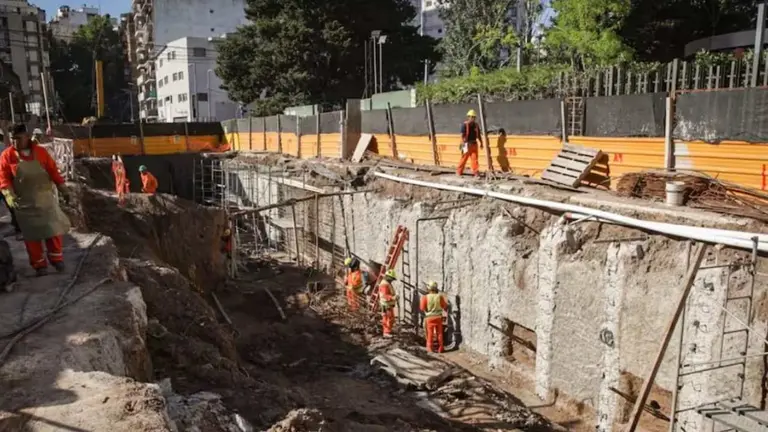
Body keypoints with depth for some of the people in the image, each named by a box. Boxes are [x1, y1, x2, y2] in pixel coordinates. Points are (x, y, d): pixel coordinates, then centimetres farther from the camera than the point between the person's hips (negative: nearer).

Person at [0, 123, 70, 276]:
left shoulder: (40, 151, -1)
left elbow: (53, 171, 4)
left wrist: (62, 188, 3)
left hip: (45, 198, 1)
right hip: (24, 203, -1)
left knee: (53, 228, 4)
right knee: (31, 234, 6)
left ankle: (56, 258, 20)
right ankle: (39, 264, 16)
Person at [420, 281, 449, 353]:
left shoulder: (425, 297, -14)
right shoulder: (440, 296, -9)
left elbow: (422, 308, -9)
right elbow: (445, 306, -1)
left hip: (429, 317, -1)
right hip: (438, 317, 1)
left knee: (430, 333, 8)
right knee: (439, 333, 11)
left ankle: (429, 348, 9)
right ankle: (440, 348, 15)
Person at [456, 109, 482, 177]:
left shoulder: (476, 125, 10)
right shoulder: (465, 125, -8)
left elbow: (478, 135, 17)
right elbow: (462, 135, -13)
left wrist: (480, 142, 13)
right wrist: (463, 144, -20)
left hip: (474, 144, 5)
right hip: (467, 144, -5)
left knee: (475, 158, 0)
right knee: (464, 158, 2)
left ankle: (475, 172, 2)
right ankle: (459, 171, 13)